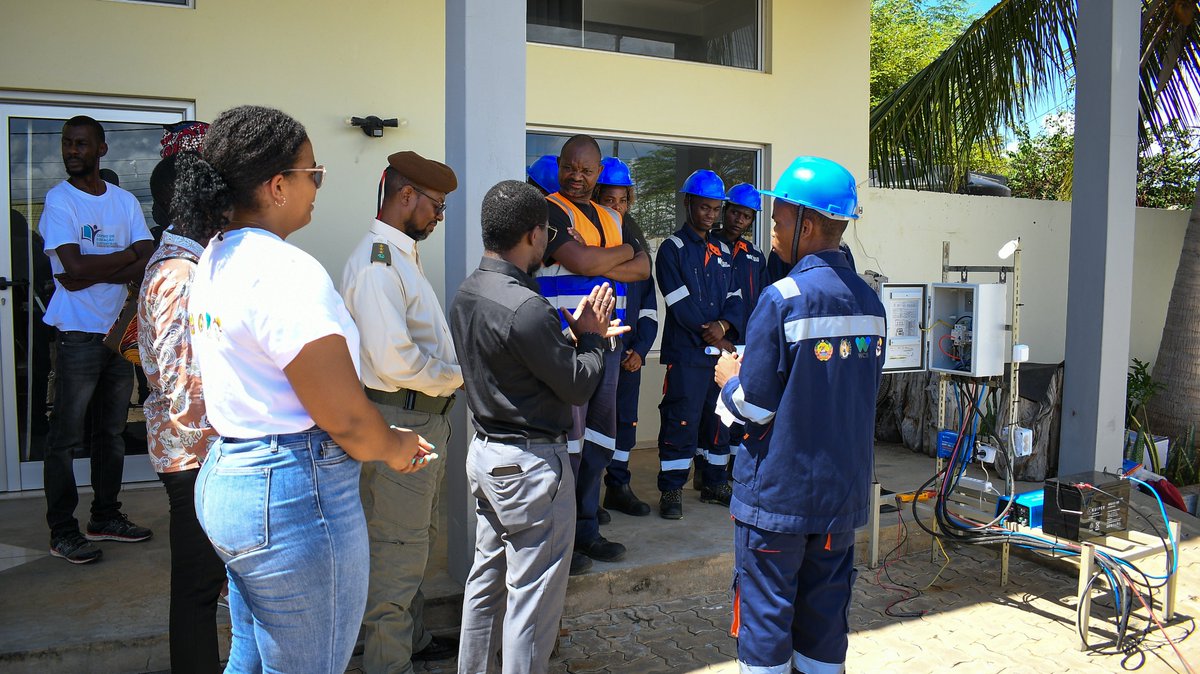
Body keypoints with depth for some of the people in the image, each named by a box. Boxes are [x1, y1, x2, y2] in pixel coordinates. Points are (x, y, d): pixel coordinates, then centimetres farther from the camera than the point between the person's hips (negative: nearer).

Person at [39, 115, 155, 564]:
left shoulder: (125, 201, 9)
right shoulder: (59, 200, -4)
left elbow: (148, 264, -1)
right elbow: (74, 266, -17)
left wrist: (94, 275, -13)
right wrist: (129, 256, -6)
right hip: (78, 335, -5)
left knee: (113, 430, 12)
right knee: (66, 436, 0)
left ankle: (105, 517, 24)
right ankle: (62, 532, 9)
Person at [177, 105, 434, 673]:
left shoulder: (213, 260, 11)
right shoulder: (284, 270, -21)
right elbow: (345, 417, -23)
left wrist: (381, 436, 13)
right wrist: (393, 448, -1)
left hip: (224, 478, 10)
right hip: (295, 496, -10)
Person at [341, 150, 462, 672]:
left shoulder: (402, 257, 15)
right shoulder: (377, 263, -19)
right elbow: (395, 360, -26)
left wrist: (457, 371, 4)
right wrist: (458, 376, -12)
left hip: (424, 417, 11)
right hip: (399, 422, -11)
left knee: (415, 538, 22)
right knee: (398, 549, 1)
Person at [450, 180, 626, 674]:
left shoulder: (466, 295, 4)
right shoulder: (524, 307, -24)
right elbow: (579, 386, -17)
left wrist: (575, 331, 6)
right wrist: (590, 336, -1)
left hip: (485, 451, 10)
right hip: (531, 465, -9)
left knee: (486, 579, 21)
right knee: (533, 595, 4)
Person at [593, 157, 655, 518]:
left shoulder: (635, 241, 12)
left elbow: (648, 299, 14)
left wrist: (641, 348, 4)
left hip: (630, 349, 6)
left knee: (625, 419, 12)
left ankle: (619, 486, 25)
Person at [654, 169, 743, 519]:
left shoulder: (723, 250, 17)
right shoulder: (672, 248, -3)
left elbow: (735, 297, 10)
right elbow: (681, 305, -12)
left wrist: (724, 325, -12)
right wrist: (717, 341, -11)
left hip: (721, 351, 6)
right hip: (686, 352, -6)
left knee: (719, 418, 12)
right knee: (681, 420, -5)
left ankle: (714, 483, 25)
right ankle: (671, 490, 5)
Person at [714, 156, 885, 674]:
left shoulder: (782, 299, -18)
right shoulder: (869, 300, 3)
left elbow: (755, 407, -18)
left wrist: (729, 379, 4)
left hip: (778, 492, -6)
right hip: (844, 490, 7)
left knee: (765, 612, 8)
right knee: (826, 608, 17)